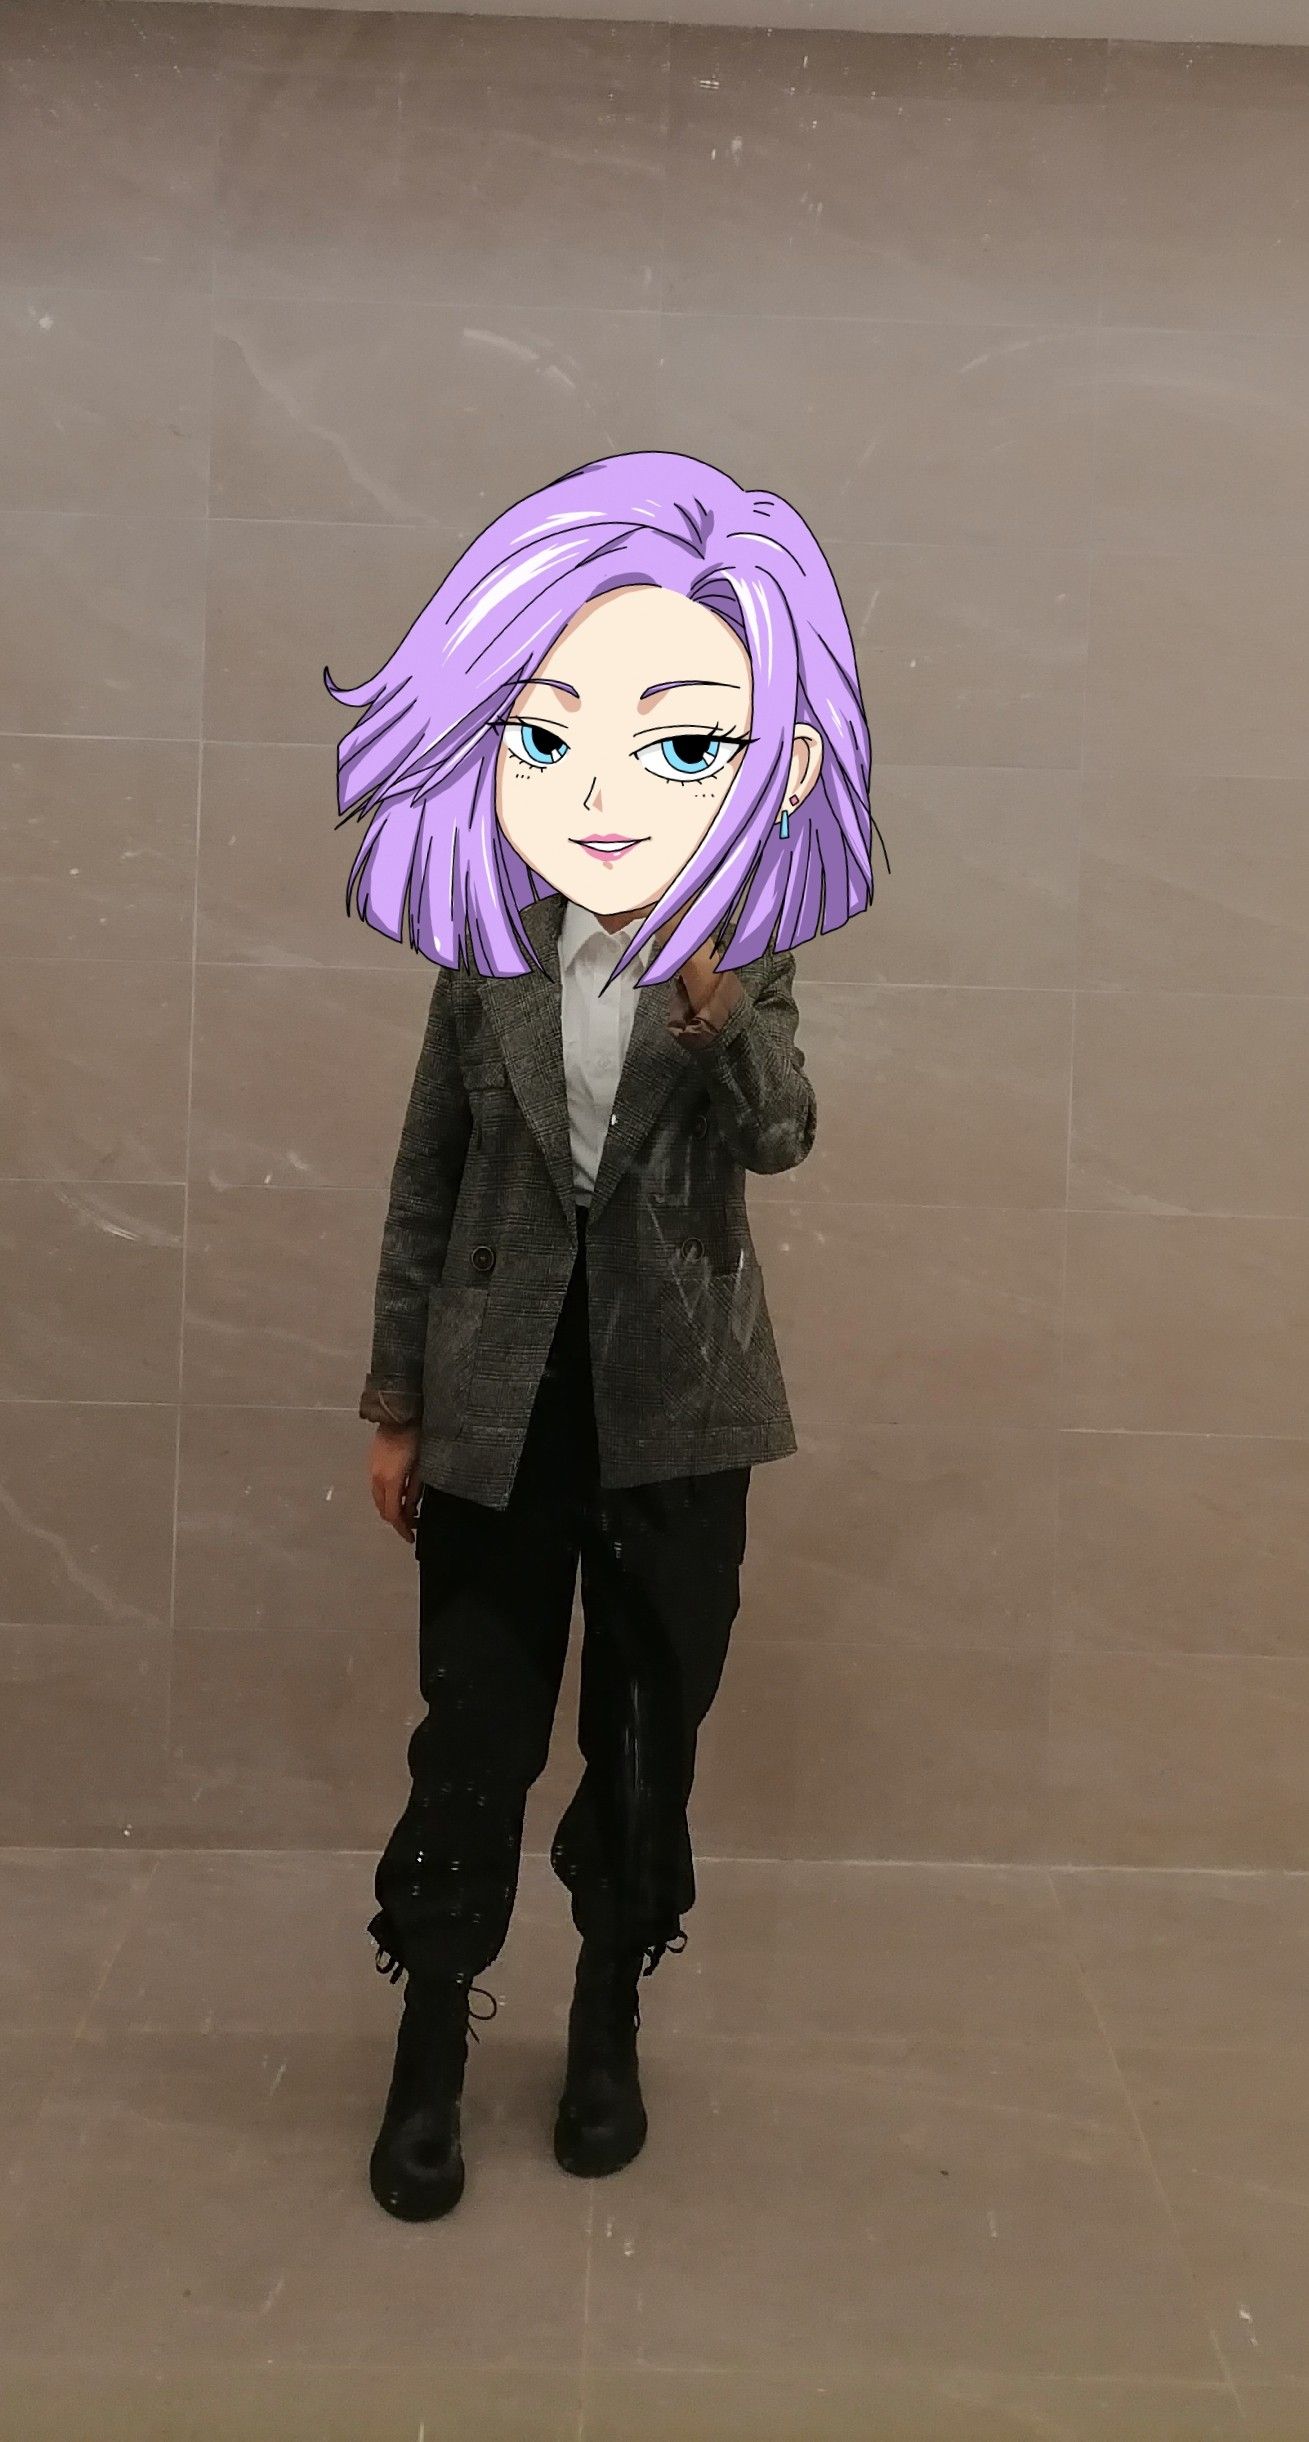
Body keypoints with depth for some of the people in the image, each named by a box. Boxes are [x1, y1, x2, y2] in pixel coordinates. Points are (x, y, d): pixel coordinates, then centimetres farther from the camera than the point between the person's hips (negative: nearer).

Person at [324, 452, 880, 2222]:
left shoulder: (745, 963, -2)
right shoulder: (486, 959, -2)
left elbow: (782, 1137, -17)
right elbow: (428, 1175, 3)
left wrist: (717, 1005, -35)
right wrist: (395, 1399, 3)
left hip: (674, 1395, 0)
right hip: (501, 1393, 0)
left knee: (651, 1720, 11)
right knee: (475, 1727, 6)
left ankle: (610, 2027, 31)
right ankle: (430, 2056, 22)